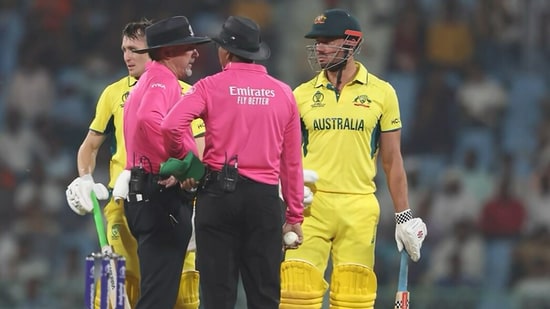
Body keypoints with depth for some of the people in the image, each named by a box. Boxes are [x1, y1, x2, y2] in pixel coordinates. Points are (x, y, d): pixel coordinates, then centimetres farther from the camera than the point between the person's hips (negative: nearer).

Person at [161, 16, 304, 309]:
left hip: (219, 194, -2)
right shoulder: (283, 93, 8)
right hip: (265, 197, 2)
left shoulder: (211, 87, -1)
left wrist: (185, 160, 2)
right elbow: (292, 161, 9)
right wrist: (295, 215, 13)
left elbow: (171, 126, -17)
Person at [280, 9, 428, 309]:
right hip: (310, 205, 1)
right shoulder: (303, 94, 8)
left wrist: (404, 216, 7)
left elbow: (392, 160, 9)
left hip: (358, 207, -1)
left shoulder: (381, 93, 5)